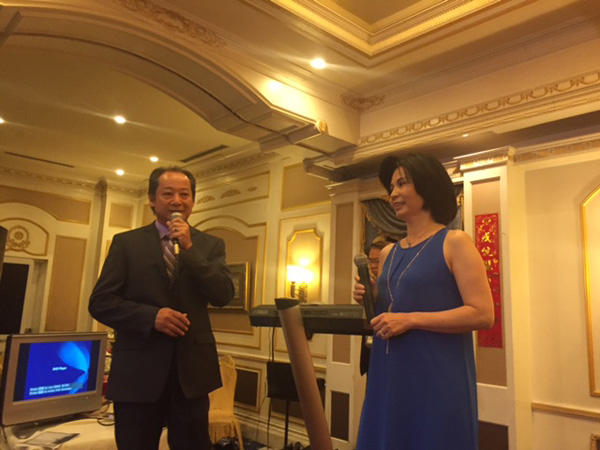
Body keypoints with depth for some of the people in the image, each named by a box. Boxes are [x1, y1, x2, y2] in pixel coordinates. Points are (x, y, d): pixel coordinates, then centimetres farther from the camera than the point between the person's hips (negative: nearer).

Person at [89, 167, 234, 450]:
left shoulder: (210, 245, 5)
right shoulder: (126, 243, 2)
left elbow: (223, 296, -7)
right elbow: (100, 302, -2)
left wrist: (189, 249, -15)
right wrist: (152, 316, -17)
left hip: (191, 369, 1)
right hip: (138, 371, -1)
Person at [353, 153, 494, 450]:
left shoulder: (454, 242, -6)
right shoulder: (387, 253, 12)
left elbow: (482, 314, -14)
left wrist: (410, 319, -19)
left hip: (437, 380, -6)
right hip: (389, 378, 6)